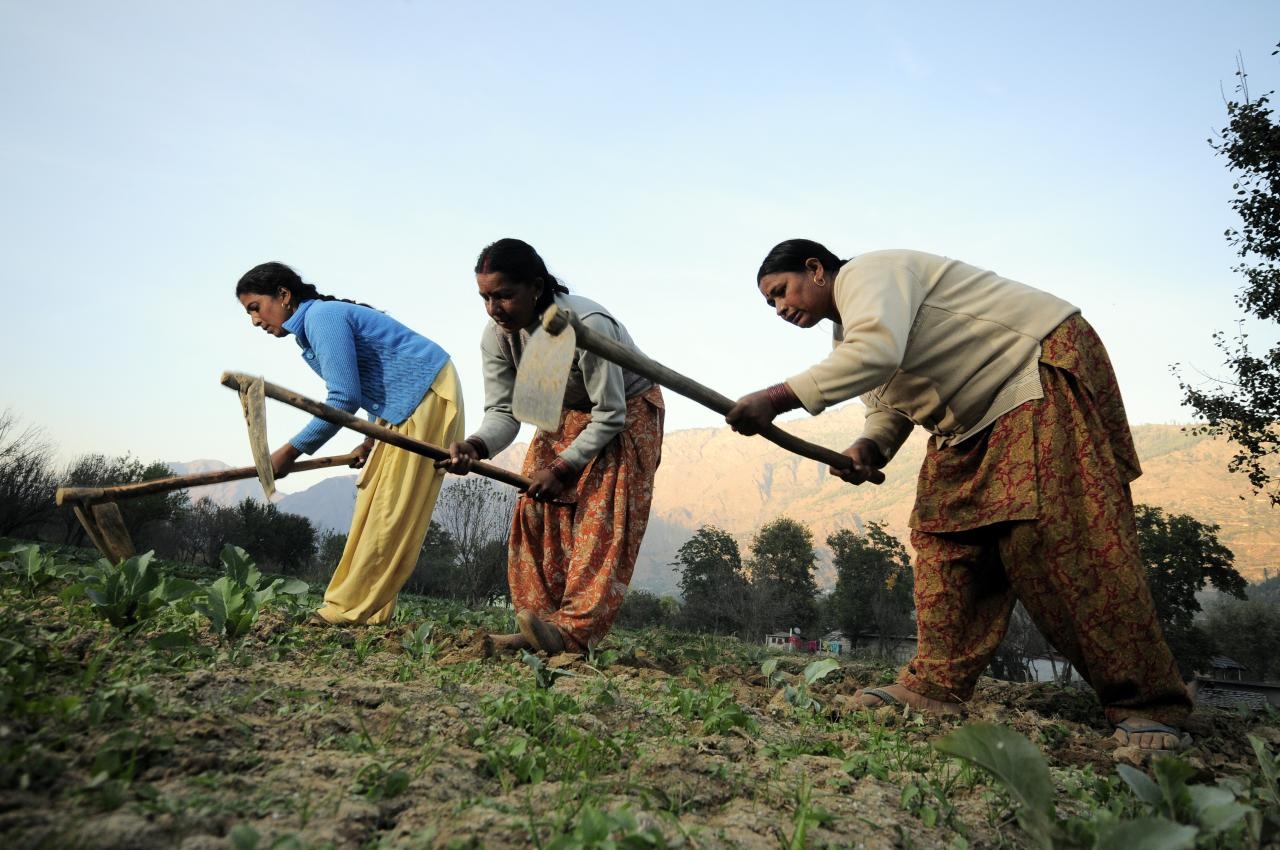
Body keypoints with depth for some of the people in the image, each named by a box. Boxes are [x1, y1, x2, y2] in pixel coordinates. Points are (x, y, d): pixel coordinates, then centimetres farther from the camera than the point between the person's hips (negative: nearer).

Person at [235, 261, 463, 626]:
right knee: (372, 499, 8)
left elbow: (345, 399, -21)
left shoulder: (322, 315, -16)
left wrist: (291, 451, -14)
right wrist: (372, 438, 9)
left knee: (391, 509, -9)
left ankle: (352, 609, -6)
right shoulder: (312, 325, 15)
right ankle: (365, 606, 10)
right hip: (402, 404, 11)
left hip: (426, 394, -11)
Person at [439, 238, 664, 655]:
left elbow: (610, 416, -28)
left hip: (626, 413, -6)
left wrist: (563, 468, -30)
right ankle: (541, 629, -3)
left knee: (601, 518, -19)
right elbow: (503, 411, -15)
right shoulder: (497, 335, -16)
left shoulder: (588, 325, -35)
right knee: (537, 512, -5)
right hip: (564, 416, 6)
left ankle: (574, 630, -24)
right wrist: (475, 446, -37)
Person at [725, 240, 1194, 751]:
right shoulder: (848, 337, 16)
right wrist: (869, 447, -6)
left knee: (1051, 536, -19)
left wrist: (778, 399, -35)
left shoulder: (865, 272, -15)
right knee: (946, 534, 1)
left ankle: (1146, 704, -13)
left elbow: (878, 351, -34)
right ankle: (935, 686, 0)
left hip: (1045, 368, -10)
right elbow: (889, 405, 17)